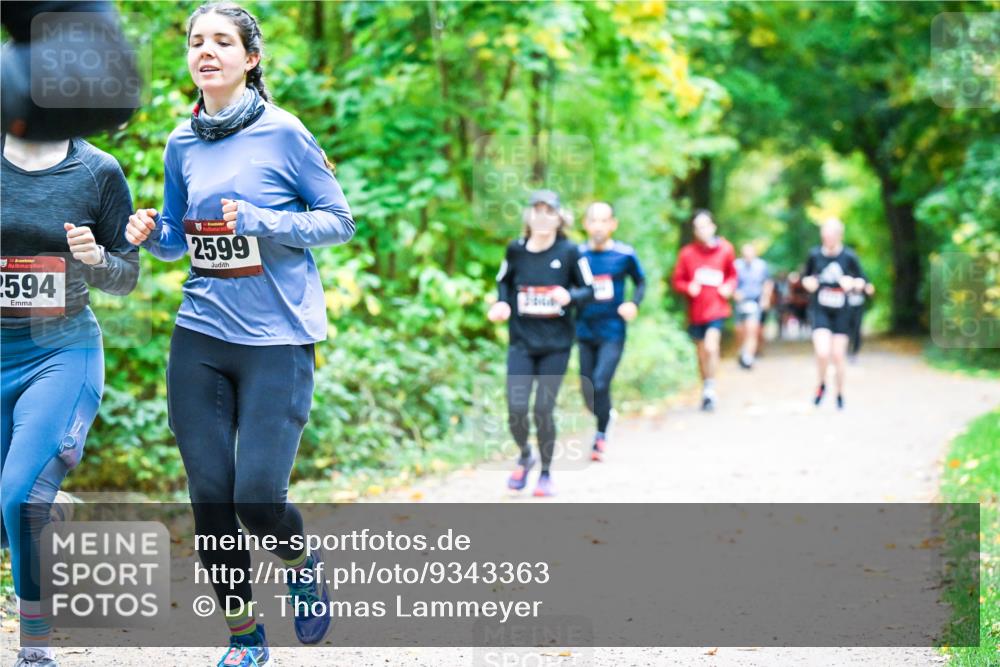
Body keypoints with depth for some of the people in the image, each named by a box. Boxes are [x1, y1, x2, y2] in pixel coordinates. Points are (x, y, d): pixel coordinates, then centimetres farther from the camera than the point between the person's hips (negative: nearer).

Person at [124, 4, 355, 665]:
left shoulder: (282, 132, -6)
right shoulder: (182, 144, 8)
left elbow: (340, 220, -2)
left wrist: (263, 222, -17)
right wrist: (152, 232, -4)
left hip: (278, 339, -4)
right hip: (200, 338, 4)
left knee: (257, 495, -10)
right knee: (210, 496, 4)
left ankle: (305, 562, 25)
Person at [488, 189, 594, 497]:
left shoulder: (569, 251, -6)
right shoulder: (516, 250, -1)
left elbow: (589, 290, 1)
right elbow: (503, 282, 15)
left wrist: (569, 296, -19)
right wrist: (502, 304, -5)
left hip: (556, 345, -1)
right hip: (521, 344, 1)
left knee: (543, 411, -1)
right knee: (516, 411, -6)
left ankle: (546, 473, 20)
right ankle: (524, 457, 25)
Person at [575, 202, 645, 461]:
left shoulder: (625, 255, -7)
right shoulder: (577, 254, -3)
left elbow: (641, 282, 7)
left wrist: (634, 303, -10)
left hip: (612, 332, -3)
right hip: (585, 331, 3)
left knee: (600, 384, -15)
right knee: (588, 390, 7)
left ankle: (601, 434, 5)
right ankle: (606, 417, 37)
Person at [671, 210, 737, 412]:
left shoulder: (725, 249, -2)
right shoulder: (687, 253, -4)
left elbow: (732, 274, 13)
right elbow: (677, 280, 3)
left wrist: (729, 287, -6)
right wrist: (688, 287, -16)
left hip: (717, 309, -2)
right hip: (696, 311, 2)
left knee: (711, 347, -21)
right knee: (702, 352, 12)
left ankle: (710, 387, -8)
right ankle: (706, 389, 30)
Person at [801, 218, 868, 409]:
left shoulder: (849, 256, -5)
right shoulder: (815, 254, -2)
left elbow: (862, 280, 3)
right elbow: (805, 277, 13)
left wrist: (853, 283, -18)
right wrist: (808, 282, -9)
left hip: (841, 312, 0)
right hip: (820, 310, 0)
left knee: (838, 356, 3)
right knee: (822, 353, -17)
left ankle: (840, 394, 24)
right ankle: (822, 385, 12)